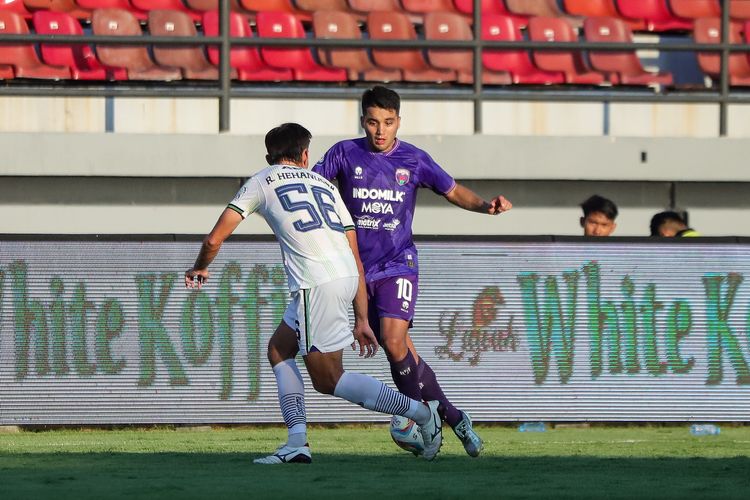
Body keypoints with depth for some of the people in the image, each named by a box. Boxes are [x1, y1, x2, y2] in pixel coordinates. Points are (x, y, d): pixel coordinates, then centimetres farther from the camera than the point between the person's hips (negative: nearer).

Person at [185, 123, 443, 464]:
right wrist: (361, 320, 23)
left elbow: (214, 239, 12)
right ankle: (297, 441, 8)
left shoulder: (261, 182, 13)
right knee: (279, 348, 20)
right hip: (347, 278, 6)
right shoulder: (325, 184, 25)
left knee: (327, 379, 2)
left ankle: (420, 412, -5)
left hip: (316, 282, -6)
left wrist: (199, 269, 34)